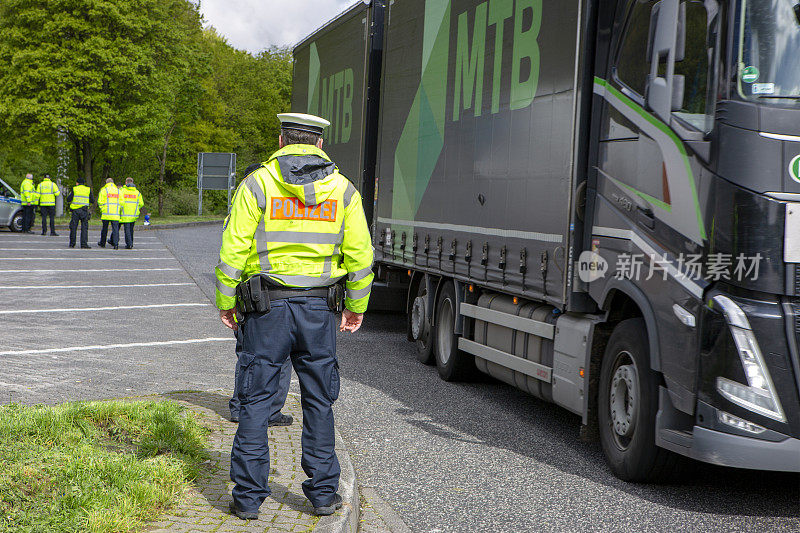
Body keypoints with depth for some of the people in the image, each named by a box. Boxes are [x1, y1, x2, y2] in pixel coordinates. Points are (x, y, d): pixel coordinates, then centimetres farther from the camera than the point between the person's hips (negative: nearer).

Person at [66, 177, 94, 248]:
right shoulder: (88, 190, 6)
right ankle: (84, 243, -10)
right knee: (84, 228, 0)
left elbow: (68, 199, 1)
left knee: (73, 227, 7)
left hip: (75, 210, 0)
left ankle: (72, 244, 9)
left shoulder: (74, 189, 2)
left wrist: (69, 194, 20)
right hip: (84, 210, 0)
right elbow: (92, 201, 9)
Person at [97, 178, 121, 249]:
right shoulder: (118, 191, 7)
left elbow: (100, 201, -3)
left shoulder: (103, 190, 0)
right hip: (115, 214, 1)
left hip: (106, 213, -1)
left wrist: (102, 209, 10)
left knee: (105, 228, 11)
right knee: (115, 229, 0)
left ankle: (102, 243, 22)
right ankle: (116, 244, -11)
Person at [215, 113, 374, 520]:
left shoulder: (257, 184, -3)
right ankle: (323, 493, 18)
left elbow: (234, 249, -6)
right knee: (319, 402, 12)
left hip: (266, 307, -2)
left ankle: (248, 497, 9)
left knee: (256, 401, 5)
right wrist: (356, 306, 13)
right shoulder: (342, 189, 4)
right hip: (319, 307, 2)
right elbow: (359, 254, 3)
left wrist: (225, 301, 3)